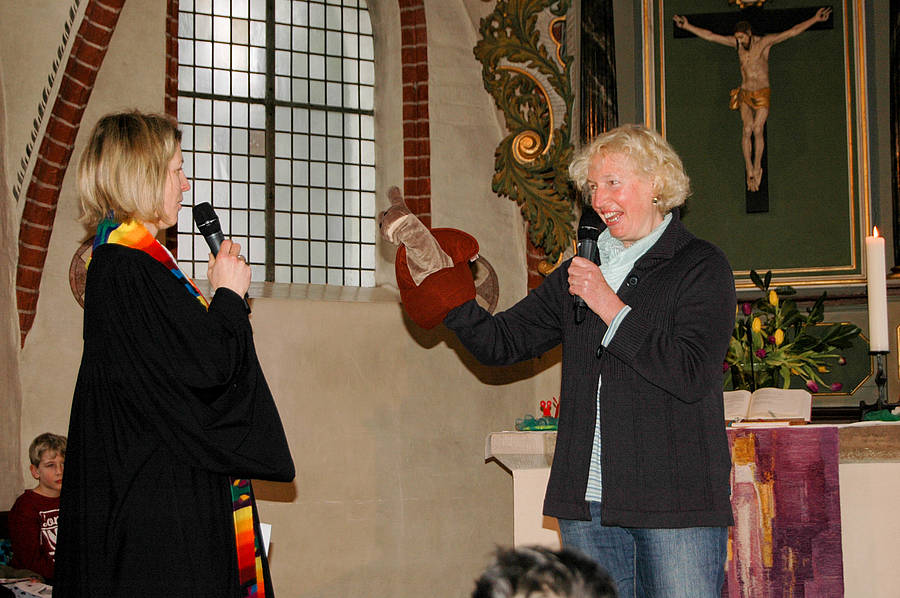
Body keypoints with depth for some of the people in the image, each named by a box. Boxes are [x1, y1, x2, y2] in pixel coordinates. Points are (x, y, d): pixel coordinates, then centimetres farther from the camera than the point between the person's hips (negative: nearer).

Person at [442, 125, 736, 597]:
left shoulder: (701, 267, -2)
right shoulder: (581, 271, 17)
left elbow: (693, 376, -14)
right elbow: (502, 343, 14)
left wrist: (612, 308, -13)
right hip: (588, 504, 5)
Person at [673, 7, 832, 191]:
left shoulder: (764, 42, -10)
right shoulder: (736, 43, 1)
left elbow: (792, 32, -15)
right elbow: (710, 36, 6)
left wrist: (814, 19, -22)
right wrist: (688, 26, 6)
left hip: (762, 95, -3)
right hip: (745, 94, 3)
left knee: (757, 130, -13)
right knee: (747, 129, -10)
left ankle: (757, 167, 3)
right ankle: (750, 171, -7)